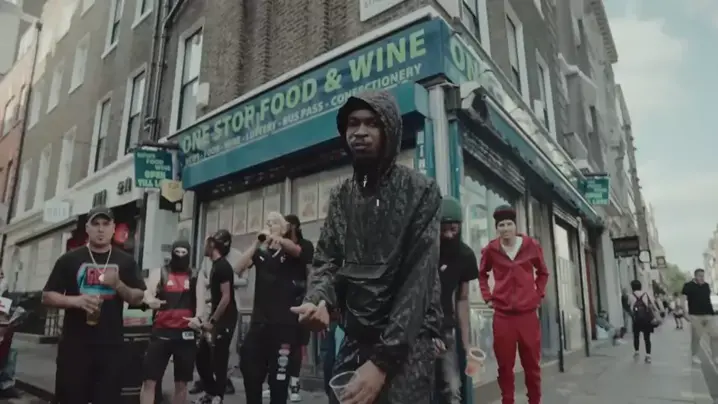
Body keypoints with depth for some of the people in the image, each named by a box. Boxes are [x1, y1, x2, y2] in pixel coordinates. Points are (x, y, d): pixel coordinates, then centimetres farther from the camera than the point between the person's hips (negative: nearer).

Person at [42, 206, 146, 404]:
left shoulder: (126, 261, 7)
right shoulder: (69, 259, 3)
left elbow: (138, 299, 5)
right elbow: (47, 297, 3)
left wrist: (118, 285, -14)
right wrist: (76, 300, -16)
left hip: (111, 345, 1)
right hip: (74, 344, -1)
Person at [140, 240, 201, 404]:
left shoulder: (196, 276, 6)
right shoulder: (159, 273, 5)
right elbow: (147, 294, -10)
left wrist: (198, 318, -26)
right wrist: (150, 300, -35)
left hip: (186, 334, 1)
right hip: (161, 332, -1)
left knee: (182, 384, 12)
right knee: (150, 381, 0)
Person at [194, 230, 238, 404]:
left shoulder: (222, 266, -17)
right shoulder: (216, 265, 12)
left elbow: (226, 297, -21)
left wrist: (212, 321, -17)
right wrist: (209, 319, 16)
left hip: (225, 320, -10)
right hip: (217, 318, 10)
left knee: (218, 359, -2)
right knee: (202, 356, 15)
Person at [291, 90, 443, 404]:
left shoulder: (421, 191, -9)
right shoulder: (341, 197, 7)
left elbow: (419, 278, -15)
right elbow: (326, 260, 5)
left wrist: (382, 361, -20)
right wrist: (318, 300, -19)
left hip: (405, 346, -4)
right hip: (353, 340, 5)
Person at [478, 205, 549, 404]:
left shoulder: (531, 246, 0)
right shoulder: (490, 250, -2)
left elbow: (543, 273, 16)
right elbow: (482, 274, 15)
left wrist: (539, 295, 7)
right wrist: (488, 297, 6)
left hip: (528, 314, 1)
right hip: (502, 315, -1)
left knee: (532, 364, 10)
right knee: (505, 366, 6)